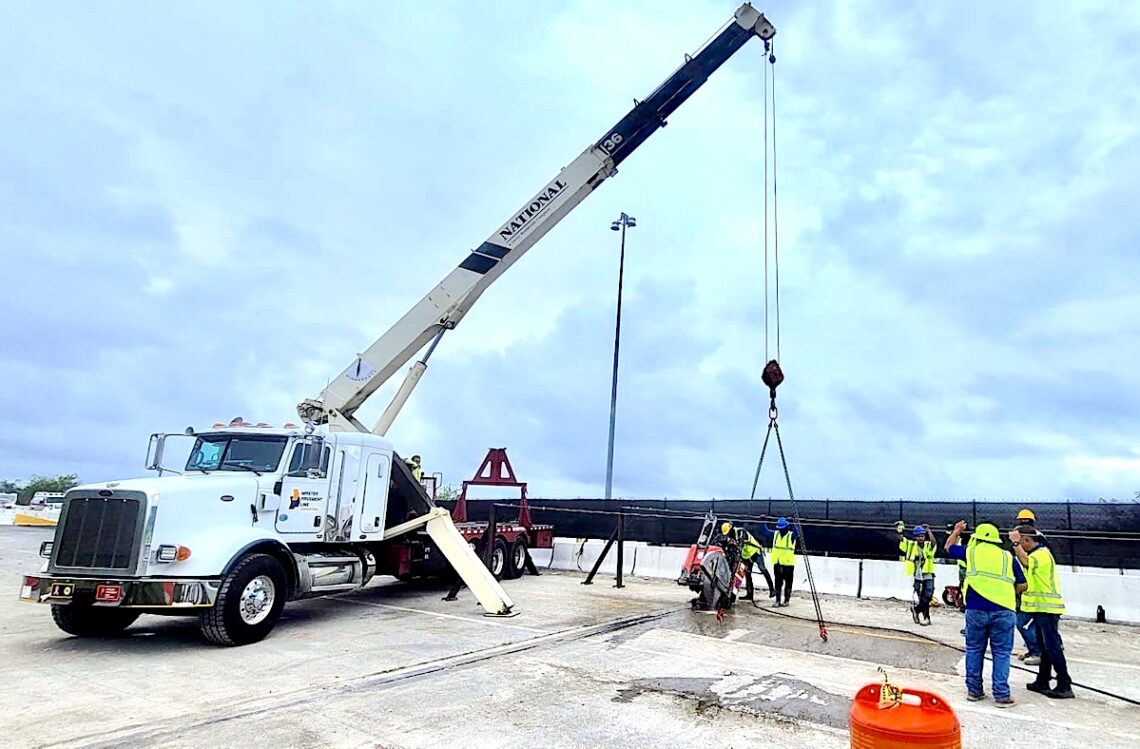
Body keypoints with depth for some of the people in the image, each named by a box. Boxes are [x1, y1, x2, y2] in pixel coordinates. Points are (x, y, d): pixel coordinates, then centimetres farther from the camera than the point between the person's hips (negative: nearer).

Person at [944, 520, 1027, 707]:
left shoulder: (972, 552, 8)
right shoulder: (1008, 557, 10)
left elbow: (949, 547, 26)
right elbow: (1022, 585, 10)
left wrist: (956, 531, 42)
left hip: (976, 610, 0)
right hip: (1003, 611, 0)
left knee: (974, 650, 12)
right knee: (1001, 653, 7)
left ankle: (974, 690, 18)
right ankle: (1001, 695, 6)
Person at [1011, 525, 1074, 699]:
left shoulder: (1042, 554, -16)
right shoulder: (1035, 554, 16)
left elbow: (1025, 561, -35)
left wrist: (1015, 543, -34)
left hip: (1047, 608, -10)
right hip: (1040, 607, 10)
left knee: (1053, 647, -8)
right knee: (1044, 647, 15)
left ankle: (1064, 686, -4)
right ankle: (1042, 681, 22)